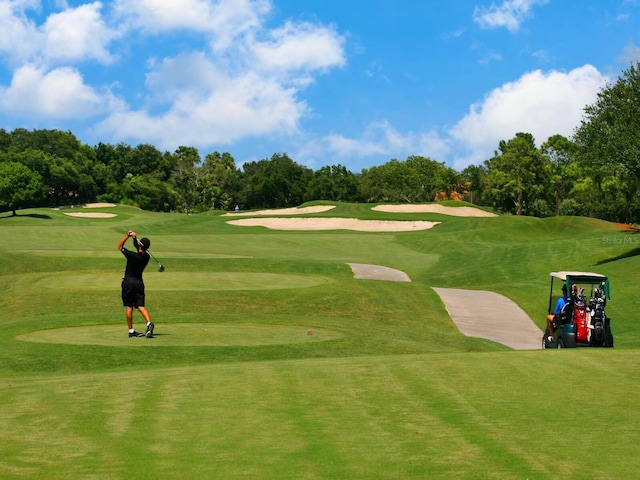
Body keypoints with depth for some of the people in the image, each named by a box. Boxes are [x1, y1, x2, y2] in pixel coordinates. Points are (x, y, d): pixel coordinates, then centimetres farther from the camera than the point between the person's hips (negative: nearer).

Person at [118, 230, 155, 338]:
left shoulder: (132, 255, -16)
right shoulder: (146, 257, 0)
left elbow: (119, 246, -4)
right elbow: (139, 249, 18)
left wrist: (127, 236, -7)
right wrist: (134, 238, 6)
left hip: (128, 282, -4)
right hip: (139, 282, 4)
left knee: (129, 307, 5)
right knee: (141, 306, -1)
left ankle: (131, 330, 8)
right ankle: (149, 323, -26)